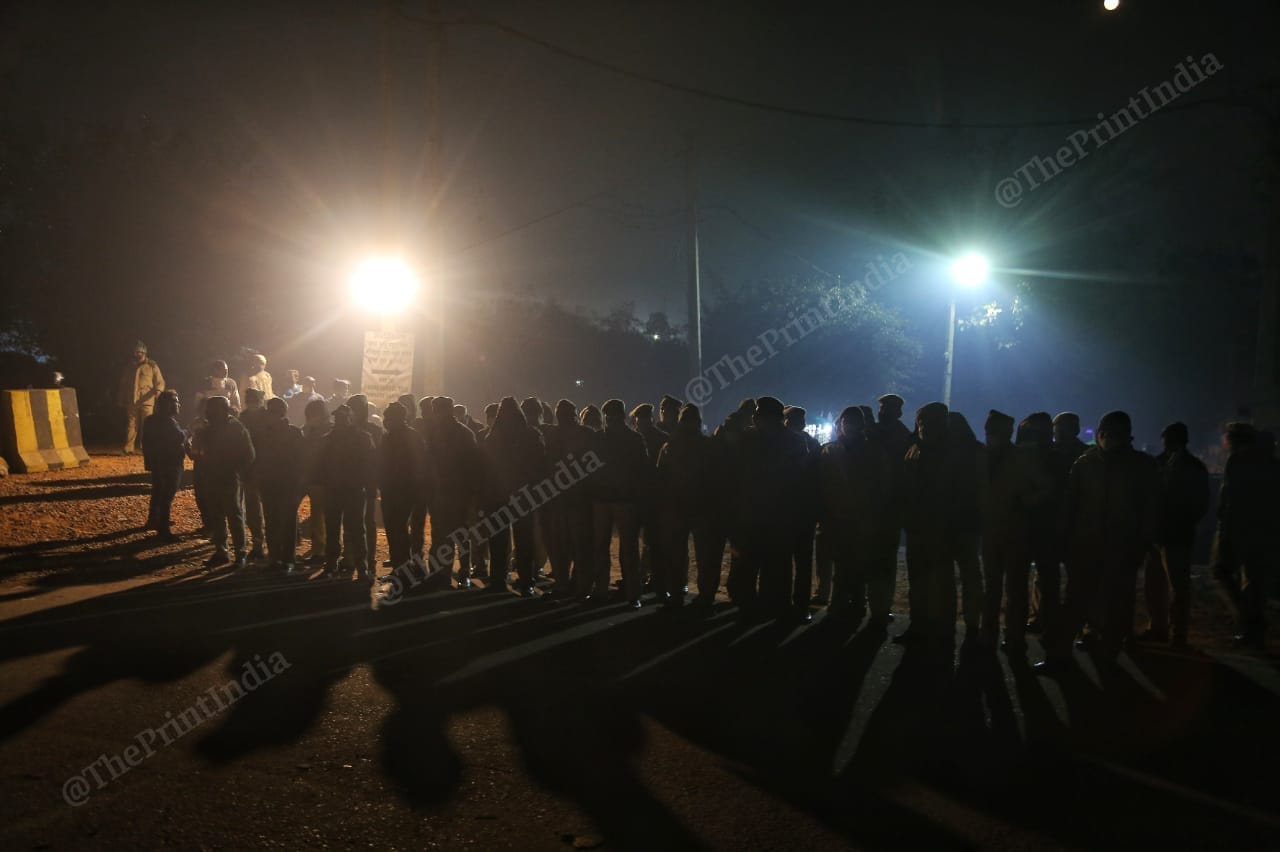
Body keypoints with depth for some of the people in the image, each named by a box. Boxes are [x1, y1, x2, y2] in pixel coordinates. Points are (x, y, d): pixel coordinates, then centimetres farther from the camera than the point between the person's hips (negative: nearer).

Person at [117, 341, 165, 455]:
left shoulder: (152, 366, 7)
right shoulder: (129, 368, 17)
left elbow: (160, 381, 3)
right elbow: (123, 385, 24)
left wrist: (158, 389, -19)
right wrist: (120, 400, 21)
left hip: (147, 401, -3)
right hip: (132, 402, 3)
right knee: (131, 426, 1)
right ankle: (129, 449, 2)